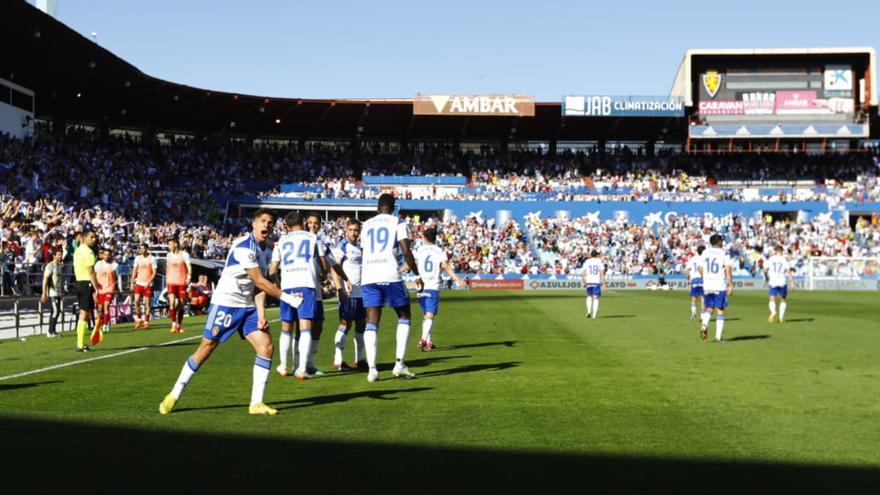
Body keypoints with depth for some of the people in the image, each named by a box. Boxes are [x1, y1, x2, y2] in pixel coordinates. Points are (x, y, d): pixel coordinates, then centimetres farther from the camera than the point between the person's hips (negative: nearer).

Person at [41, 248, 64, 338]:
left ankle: (53, 331, 16)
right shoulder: (50, 265, -10)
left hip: (58, 293, 9)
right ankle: (50, 332, -8)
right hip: (52, 293, -9)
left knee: (57, 312, 10)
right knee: (55, 311, -12)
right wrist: (44, 293, -21)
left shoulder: (59, 266, 16)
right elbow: (45, 279, -16)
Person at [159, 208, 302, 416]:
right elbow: (259, 281, -18)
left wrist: (261, 314, -6)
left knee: (266, 347, -5)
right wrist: (287, 298, -15)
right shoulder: (245, 245, -16)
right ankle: (174, 395, 11)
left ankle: (256, 403, -1)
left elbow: (259, 287, 7)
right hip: (225, 303, -8)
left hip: (248, 306, 8)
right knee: (206, 348, -4)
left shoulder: (262, 249, 11)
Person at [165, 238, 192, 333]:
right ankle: (173, 324, -13)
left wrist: (189, 277, -26)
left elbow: (189, 266, -12)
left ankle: (179, 325, 18)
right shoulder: (169, 255, 9)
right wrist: (166, 281, 19)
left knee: (181, 305, 5)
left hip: (182, 282, -2)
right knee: (172, 302, -16)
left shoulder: (184, 254, -5)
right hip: (171, 282, 2)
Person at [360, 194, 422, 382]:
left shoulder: (366, 225, 18)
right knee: (404, 317, 13)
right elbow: (406, 251, -5)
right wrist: (417, 275, 2)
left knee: (372, 322, 4)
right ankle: (399, 363, 3)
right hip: (390, 276, -3)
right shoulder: (398, 223, 6)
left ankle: (372, 369, -8)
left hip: (368, 277, 3)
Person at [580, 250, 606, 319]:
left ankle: (589, 311, 1)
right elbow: (602, 273, -5)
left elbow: (583, 273, 2)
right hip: (597, 282, -1)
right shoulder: (599, 261, 3)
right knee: (596, 298, 3)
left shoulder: (587, 261, 7)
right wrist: (603, 283, -5)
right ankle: (594, 315, -4)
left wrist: (584, 282, 9)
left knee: (589, 296, 19)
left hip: (588, 282, 1)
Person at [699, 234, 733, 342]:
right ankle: (718, 336, 2)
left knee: (709, 308, 16)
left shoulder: (705, 253, 7)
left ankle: (704, 324, -13)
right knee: (720, 310, 4)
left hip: (707, 286, 3)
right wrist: (730, 285, -9)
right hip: (720, 286, -3)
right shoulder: (724, 254, -5)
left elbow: (701, 270, 11)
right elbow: (728, 270, -13)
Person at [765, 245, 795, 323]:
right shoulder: (784, 260, 2)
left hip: (773, 281, 0)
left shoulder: (770, 259, 6)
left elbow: (765, 270, 4)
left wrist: (767, 278, 21)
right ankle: (781, 317, 10)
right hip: (782, 282, 0)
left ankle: (773, 312, -30)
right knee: (782, 300, 16)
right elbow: (788, 271, -7)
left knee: (772, 299, -1)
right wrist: (792, 282, -6)